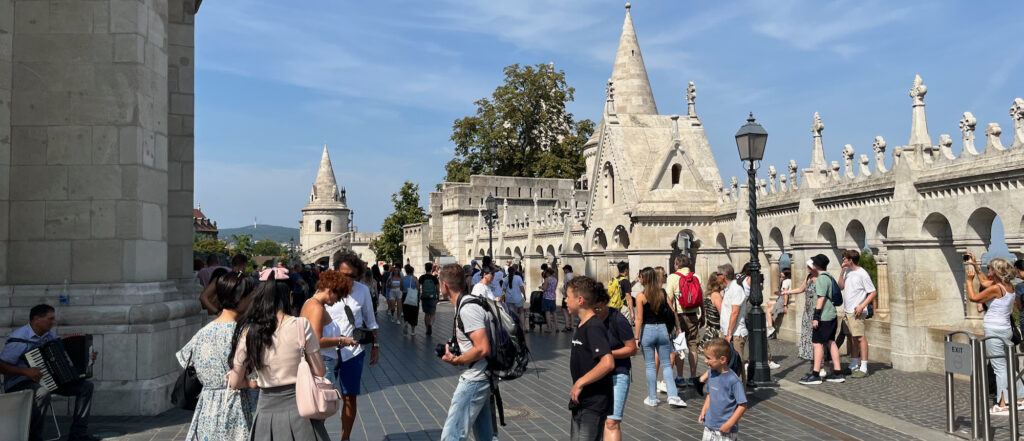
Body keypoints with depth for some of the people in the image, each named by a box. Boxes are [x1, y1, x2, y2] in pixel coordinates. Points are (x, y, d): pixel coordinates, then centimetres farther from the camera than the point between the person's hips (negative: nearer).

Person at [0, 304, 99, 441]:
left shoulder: (49, 335, 7)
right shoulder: (19, 339, -18)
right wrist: (25, 371, -30)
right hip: (19, 384, -8)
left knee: (86, 386, -3)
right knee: (42, 392, -42)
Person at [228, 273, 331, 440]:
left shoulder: (248, 332, -6)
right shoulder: (301, 325, -12)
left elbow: (235, 383, 1)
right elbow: (319, 372, -6)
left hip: (267, 410, 2)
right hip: (299, 408, -1)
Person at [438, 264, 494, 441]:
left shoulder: (467, 309, -19)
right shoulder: (466, 304, 12)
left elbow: (483, 348, -25)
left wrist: (456, 360, -14)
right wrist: (458, 356, 11)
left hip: (474, 380, -11)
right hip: (480, 379, 11)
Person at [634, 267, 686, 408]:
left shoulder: (641, 296, -8)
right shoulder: (664, 294, 1)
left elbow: (639, 319, -9)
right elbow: (673, 313, 1)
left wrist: (636, 338, -5)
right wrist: (677, 328, 11)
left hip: (648, 330, -3)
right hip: (663, 329, 3)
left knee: (650, 366, 7)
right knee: (666, 364, 10)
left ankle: (652, 399, 13)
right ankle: (673, 396, 1)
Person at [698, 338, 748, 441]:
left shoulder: (733, 380, -21)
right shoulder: (711, 373, 0)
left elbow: (743, 405, -18)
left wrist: (729, 424, -19)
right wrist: (704, 411, 5)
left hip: (726, 431, -7)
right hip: (709, 427, 7)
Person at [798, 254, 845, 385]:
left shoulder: (822, 278, -15)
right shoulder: (829, 277, 15)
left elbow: (821, 297, -20)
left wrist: (816, 316, -20)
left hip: (824, 316, -10)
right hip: (832, 315, 10)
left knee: (817, 343, -7)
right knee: (830, 342, 12)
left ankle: (815, 375, -6)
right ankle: (837, 372, 15)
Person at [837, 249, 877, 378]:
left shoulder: (862, 274, -12)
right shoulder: (847, 271, 11)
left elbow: (873, 292, -12)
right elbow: (840, 287, 11)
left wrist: (862, 306, -20)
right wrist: (842, 272, 0)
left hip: (857, 312, -8)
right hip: (846, 311, 8)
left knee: (860, 338, -7)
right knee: (852, 338, 13)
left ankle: (863, 368, -4)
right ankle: (854, 366, 21)